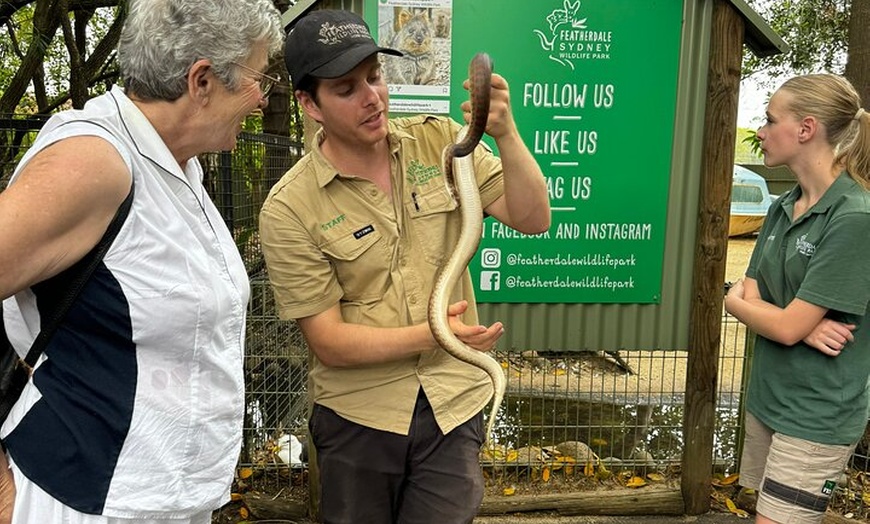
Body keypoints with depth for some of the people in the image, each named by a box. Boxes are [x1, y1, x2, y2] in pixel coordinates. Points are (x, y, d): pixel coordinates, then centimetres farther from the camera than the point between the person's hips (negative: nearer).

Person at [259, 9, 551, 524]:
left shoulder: (438, 140, -4)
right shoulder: (289, 209, -14)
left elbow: (533, 220, -10)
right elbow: (329, 342, -13)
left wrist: (505, 133, -26)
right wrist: (433, 335, -25)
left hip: (452, 403, 2)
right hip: (358, 414, -1)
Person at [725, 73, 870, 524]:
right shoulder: (782, 208, 5)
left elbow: (786, 326, -22)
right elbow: (750, 295, 2)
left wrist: (736, 300, -3)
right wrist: (807, 327, -17)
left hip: (816, 415, -7)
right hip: (766, 397, 7)